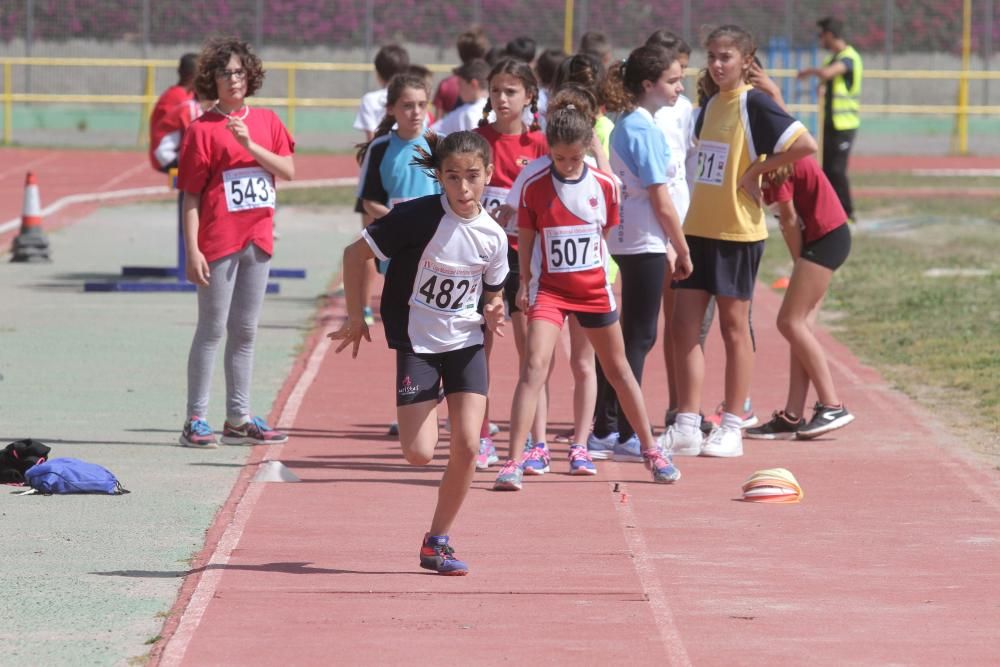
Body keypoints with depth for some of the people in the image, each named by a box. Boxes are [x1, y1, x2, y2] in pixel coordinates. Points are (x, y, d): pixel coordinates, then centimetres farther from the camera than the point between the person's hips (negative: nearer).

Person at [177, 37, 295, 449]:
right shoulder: (202, 130, -5)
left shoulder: (265, 122, 11)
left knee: (245, 331, 10)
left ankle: (238, 419, 16)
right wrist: (192, 250, -13)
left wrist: (250, 145, -14)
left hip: (258, 238, 5)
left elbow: (288, 171, 0)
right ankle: (196, 421, -1)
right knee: (212, 330, -4)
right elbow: (190, 195, -7)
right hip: (218, 239, -5)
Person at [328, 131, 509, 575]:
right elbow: (355, 254, -9)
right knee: (419, 453, -11)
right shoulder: (420, 217, -17)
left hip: (466, 343, 3)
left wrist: (493, 313, -10)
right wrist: (356, 317, -7)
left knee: (467, 444, -8)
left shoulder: (492, 235, -3)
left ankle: (438, 542, 6)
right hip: (417, 342, -3)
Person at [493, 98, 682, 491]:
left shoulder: (604, 186, -4)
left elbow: (607, 233, 9)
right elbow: (526, 237, 2)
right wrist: (524, 283, 3)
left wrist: (609, 279, 10)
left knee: (618, 370, 14)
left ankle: (650, 449, 28)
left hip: (594, 288, 2)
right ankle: (515, 460, -19)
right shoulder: (534, 187, -8)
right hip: (549, 288, -2)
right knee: (535, 365, -17)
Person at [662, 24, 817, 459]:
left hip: (738, 232, -7)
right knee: (685, 326, 3)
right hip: (698, 228, 7)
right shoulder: (711, 105, 12)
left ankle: (731, 429, 9)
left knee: (734, 327, 2)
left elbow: (805, 145, -21)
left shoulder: (753, 105, -11)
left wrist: (757, 169, -16)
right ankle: (686, 427, 7)